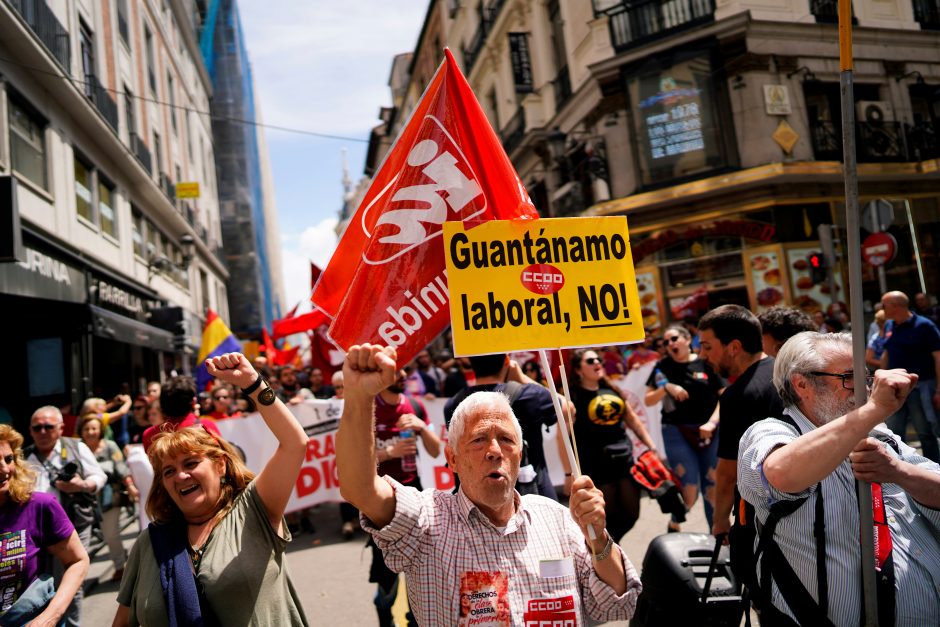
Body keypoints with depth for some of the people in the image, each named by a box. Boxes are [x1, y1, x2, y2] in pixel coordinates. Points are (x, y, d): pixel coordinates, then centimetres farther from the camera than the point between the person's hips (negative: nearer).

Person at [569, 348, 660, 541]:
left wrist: (652, 447, 14)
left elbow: (632, 420, 18)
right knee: (607, 518, 2)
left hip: (625, 459, 6)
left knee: (630, 515, 12)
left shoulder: (612, 390, 10)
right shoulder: (573, 397, -9)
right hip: (595, 466, -6)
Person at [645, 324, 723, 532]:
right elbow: (648, 401, 5)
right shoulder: (663, 366, 5)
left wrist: (712, 423, -10)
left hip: (709, 432, 1)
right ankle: (673, 526, 21)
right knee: (689, 490, -5)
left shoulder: (706, 363, 1)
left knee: (712, 487, 5)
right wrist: (666, 387, -11)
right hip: (677, 433, -1)